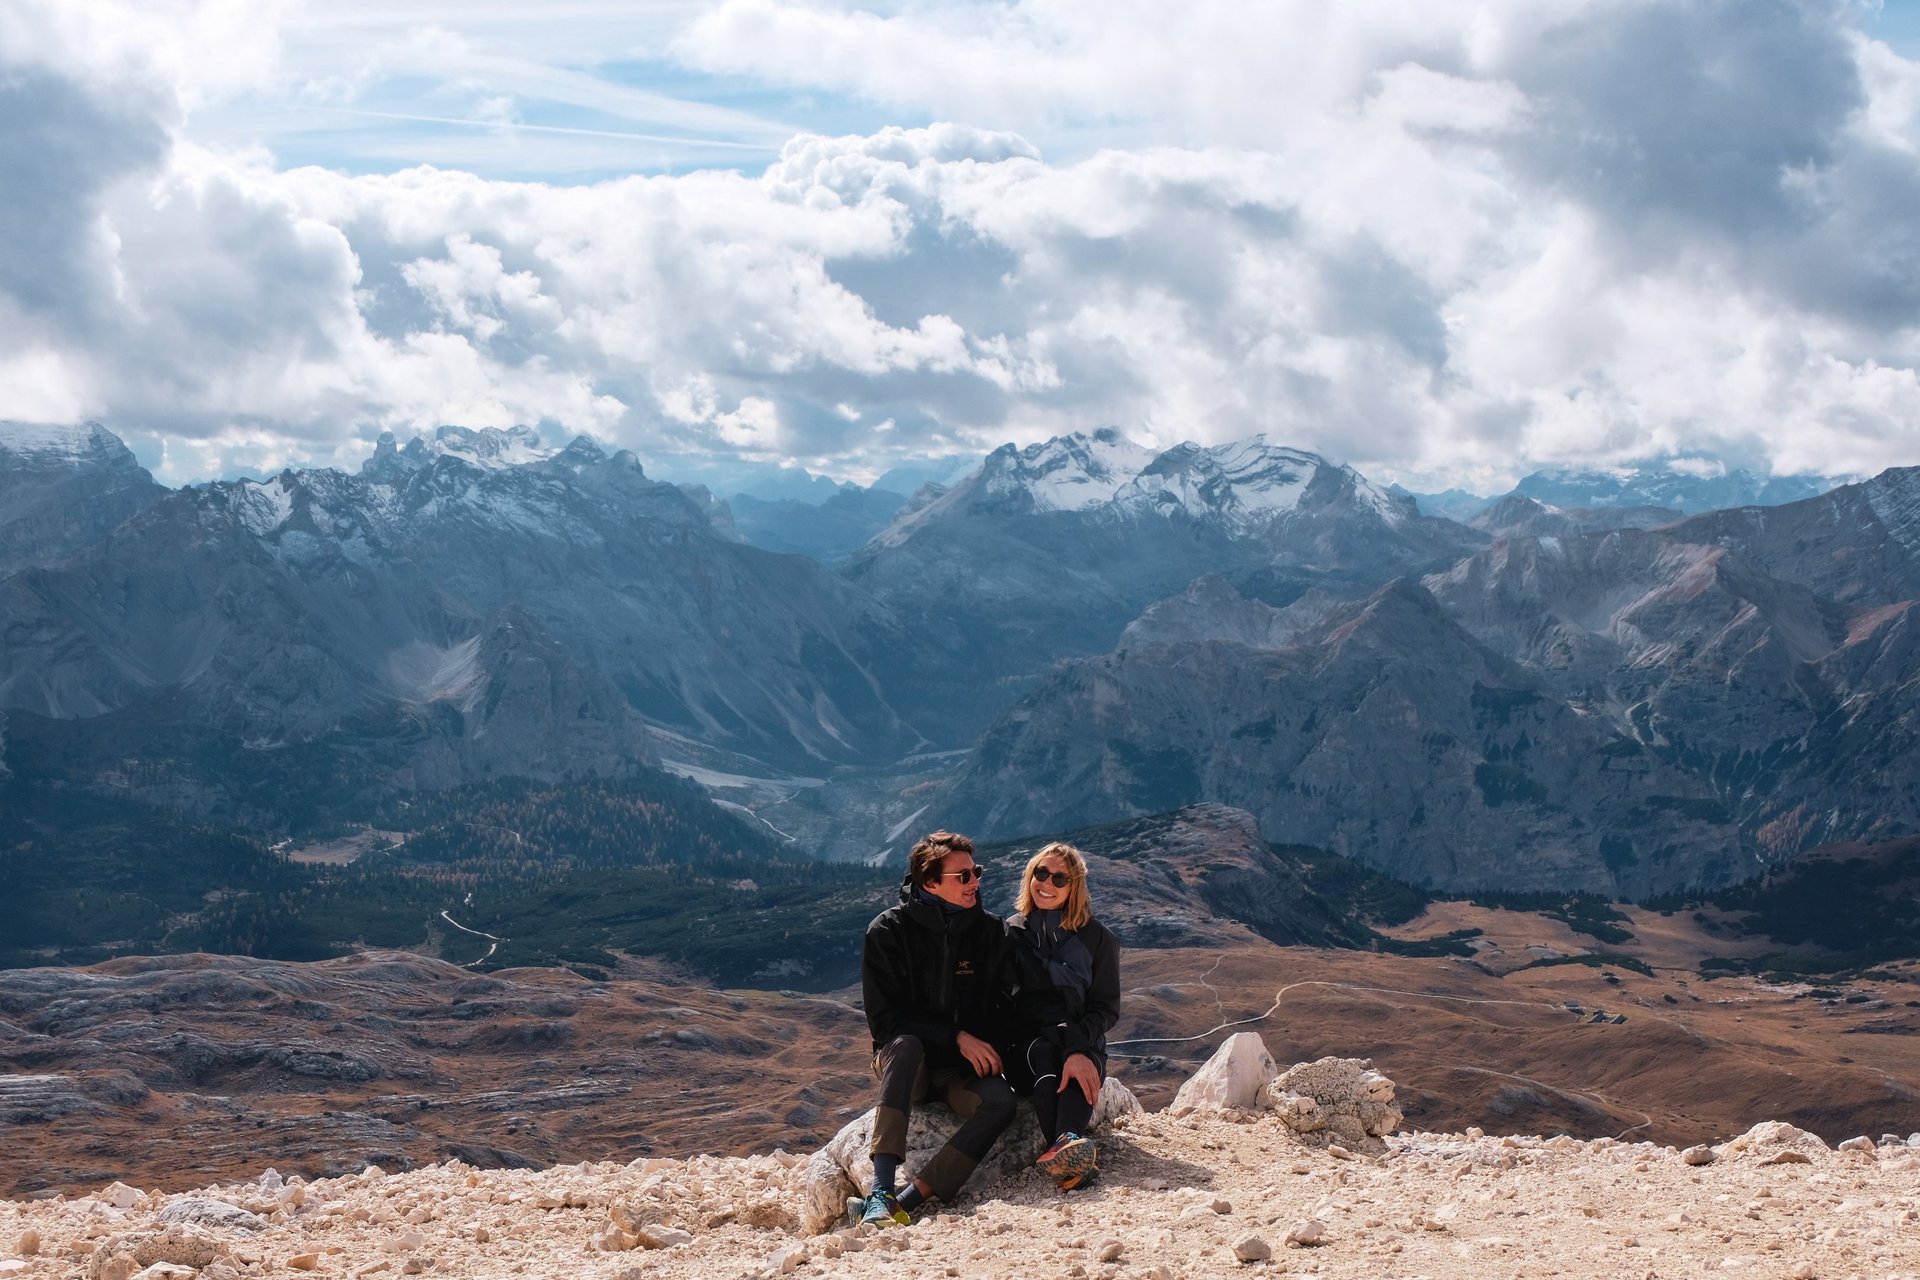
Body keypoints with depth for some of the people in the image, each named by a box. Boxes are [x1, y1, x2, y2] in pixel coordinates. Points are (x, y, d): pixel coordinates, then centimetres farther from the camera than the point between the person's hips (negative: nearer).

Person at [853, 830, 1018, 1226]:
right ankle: (881, 1191, -47)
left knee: (1001, 1102, -31)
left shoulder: (990, 931, 4)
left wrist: (987, 1050, -12)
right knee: (906, 1045, -38)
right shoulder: (888, 931, -6)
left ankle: (905, 1203, -40)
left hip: (965, 1069, 2)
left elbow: (1003, 1005, 9)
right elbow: (884, 1020, -10)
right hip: (905, 1062, -2)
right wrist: (956, 1037, -19)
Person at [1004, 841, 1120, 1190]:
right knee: (1042, 1053, -35)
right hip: (1025, 1043, 0)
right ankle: (1073, 1153, -60)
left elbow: (1106, 1007, 3)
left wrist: (1079, 1047, -18)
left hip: (1083, 1041, 0)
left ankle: (1063, 1145, -63)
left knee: (1080, 1064, -35)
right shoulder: (1010, 933, 12)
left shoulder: (1096, 938, 10)